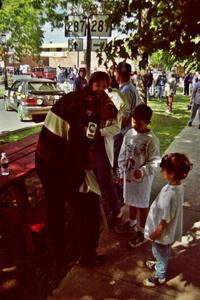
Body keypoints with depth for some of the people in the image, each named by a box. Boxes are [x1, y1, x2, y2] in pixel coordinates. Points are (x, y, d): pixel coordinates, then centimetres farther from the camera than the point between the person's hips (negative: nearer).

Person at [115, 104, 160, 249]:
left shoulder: (151, 140, -20)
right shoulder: (129, 134, -3)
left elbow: (155, 161, -18)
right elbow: (123, 155, 5)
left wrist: (142, 171, -32)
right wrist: (122, 173, 7)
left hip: (143, 178, -6)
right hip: (129, 175, 6)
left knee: (142, 205, 11)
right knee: (132, 201, 24)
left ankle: (142, 232, 29)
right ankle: (132, 224, 46)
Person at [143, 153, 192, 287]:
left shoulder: (170, 194, -39)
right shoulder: (178, 185, -11)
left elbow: (165, 220, -28)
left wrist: (155, 233, -14)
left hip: (163, 233, -8)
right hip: (170, 230, 8)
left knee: (160, 253, 19)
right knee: (163, 253, 32)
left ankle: (160, 277, 43)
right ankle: (160, 265, 58)